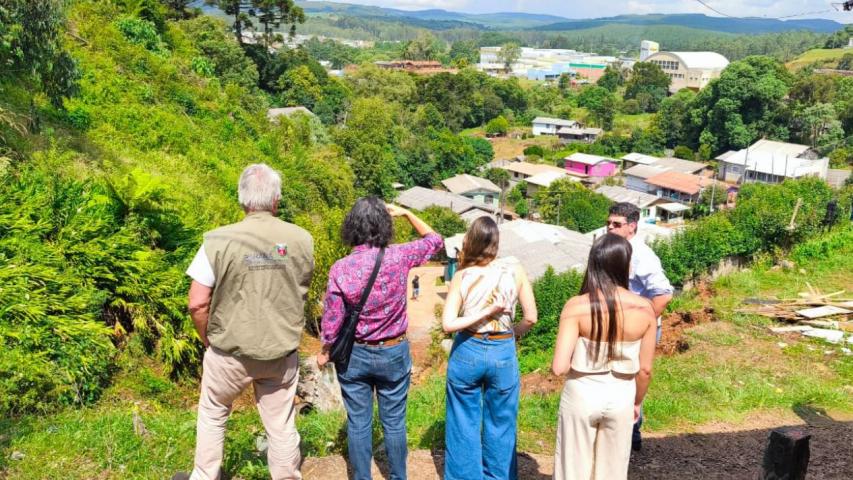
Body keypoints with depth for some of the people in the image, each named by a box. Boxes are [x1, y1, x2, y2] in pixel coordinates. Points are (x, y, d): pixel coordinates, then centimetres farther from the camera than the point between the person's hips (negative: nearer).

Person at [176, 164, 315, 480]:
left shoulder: (219, 240, -15)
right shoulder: (301, 240, -7)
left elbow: (197, 303, -14)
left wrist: (207, 339, 3)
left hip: (231, 351, -1)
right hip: (283, 352, 1)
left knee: (212, 415, 23)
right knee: (281, 425, 15)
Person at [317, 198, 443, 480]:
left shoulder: (340, 268, -15)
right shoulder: (398, 257, -15)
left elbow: (332, 321, -8)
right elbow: (435, 241, 5)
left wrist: (324, 352, 9)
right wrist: (406, 213, 10)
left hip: (354, 355, 0)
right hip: (394, 354, 0)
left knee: (358, 423, 13)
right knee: (394, 422, 15)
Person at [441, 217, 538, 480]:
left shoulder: (461, 277, -9)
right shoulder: (515, 270, -9)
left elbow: (448, 324, -15)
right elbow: (531, 318, -5)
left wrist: (484, 313, -12)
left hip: (467, 352, 0)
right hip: (503, 353, 0)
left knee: (464, 425, 14)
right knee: (500, 427, 16)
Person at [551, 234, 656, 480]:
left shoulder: (577, 307, -18)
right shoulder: (645, 309, -11)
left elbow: (559, 367, -20)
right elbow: (645, 370, -2)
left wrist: (575, 360, 3)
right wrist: (637, 402, 15)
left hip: (581, 397, -2)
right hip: (620, 399, 2)